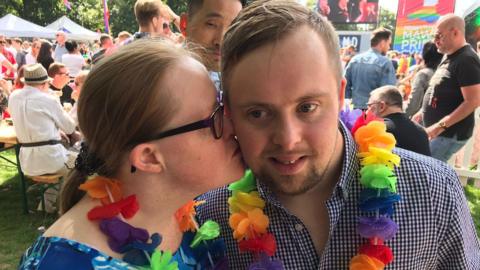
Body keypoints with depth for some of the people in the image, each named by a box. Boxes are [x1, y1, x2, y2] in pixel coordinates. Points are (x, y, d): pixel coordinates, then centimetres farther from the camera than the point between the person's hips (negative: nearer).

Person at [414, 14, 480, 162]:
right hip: (436, 132, 9)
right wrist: (422, 112, 17)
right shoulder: (449, 57, 12)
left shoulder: (467, 60, -18)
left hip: (450, 134, -9)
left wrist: (440, 126, -25)